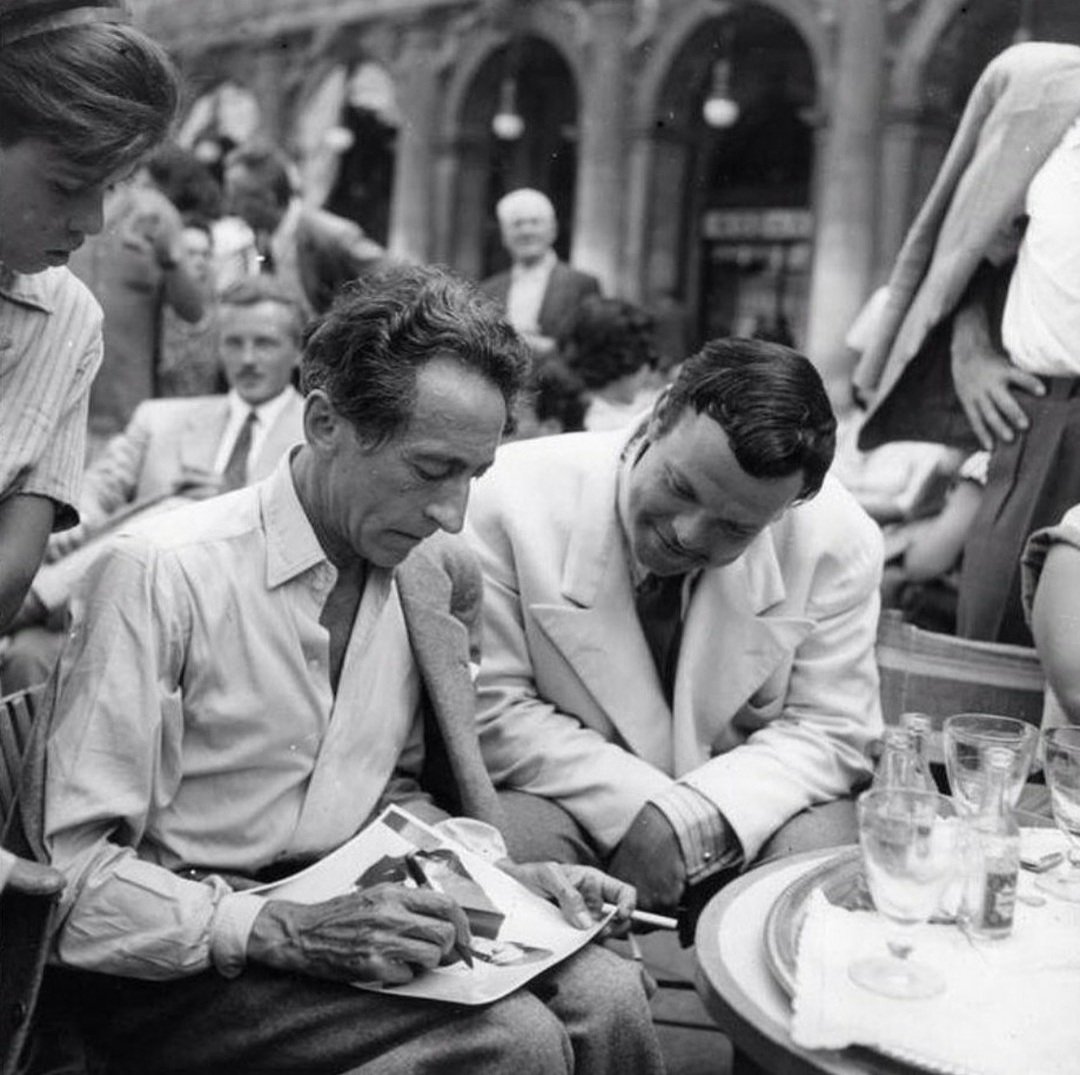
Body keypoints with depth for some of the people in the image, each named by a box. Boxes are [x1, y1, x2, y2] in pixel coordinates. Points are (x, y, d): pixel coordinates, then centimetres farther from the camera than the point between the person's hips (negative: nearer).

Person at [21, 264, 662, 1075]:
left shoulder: (434, 574, 3)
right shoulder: (161, 576, -16)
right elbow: (69, 873, -16)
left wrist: (507, 877, -2)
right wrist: (286, 934, -26)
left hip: (347, 911, 6)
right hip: (182, 967, -5)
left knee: (605, 996, -19)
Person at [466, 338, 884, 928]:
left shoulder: (839, 541, -13)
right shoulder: (517, 497, -18)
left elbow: (829, 732, -7)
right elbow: (491, 711, -14)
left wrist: (693, 821, -23)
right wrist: (643, 807, -23)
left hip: (743, 809, 2)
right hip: (564, 802, -1)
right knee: (518, 838, -33)